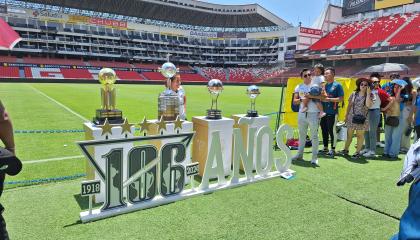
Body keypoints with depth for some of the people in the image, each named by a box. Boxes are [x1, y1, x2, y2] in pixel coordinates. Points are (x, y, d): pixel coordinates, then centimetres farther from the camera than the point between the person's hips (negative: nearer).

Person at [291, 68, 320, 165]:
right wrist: (302, 100, -15)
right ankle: (300, 154, 26)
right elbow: (294, 101, 4)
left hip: (313, 114, -4)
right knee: (302, 135, 15)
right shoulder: (299, 87, 9)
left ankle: (314, 157, 10)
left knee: (314, 136, 2)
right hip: (302, 114, 4)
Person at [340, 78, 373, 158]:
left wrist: (368, 93, -18)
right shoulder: (354, 94, 4)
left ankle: (358, 152, 16)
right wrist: (346, 115, 10)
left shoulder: (368, 96, -3)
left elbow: (368, 105, -22)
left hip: (362, 119, -2)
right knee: (349, 134, 9)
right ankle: (346, 149, 22)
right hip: (351, 117, 2)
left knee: (360, 135, 6)